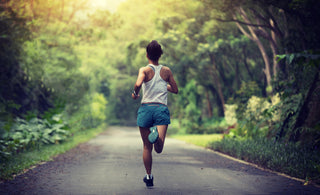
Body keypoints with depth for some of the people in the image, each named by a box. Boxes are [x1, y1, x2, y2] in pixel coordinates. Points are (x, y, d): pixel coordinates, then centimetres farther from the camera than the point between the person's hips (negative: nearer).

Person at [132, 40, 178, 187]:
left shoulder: (145, 70, 1)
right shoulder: (166, 71, 10)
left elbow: (138, 84, -19)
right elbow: (175, 90, 18)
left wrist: (135, 93, 1)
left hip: (146, 108, 0)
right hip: (162, 109, 0)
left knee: (147, 147, 13)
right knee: (159, 149, -12)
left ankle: (149, 176, 20)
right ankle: (157, 134, -43)